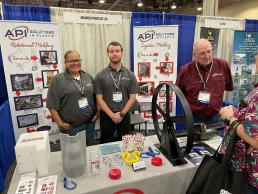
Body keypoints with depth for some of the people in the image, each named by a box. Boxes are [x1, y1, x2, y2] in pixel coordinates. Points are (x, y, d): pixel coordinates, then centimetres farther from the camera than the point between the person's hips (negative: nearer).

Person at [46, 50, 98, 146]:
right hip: (70, 127, -4)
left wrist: (97, 112, 5)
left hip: (89, 123, 5)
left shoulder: (88, 77, 6)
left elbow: (95, 97, 13)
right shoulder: (58, 79, -9)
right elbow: (52, 105, -10)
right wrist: (60, 123, -12)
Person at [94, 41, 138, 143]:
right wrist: (112, 115, -14)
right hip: (106, 116, -1)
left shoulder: (130, 75, 0)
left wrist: (121, 114, -11)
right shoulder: (100, 76, -4)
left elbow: (132, 97, -2)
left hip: (124, 116, 1)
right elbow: (99, 99, -6)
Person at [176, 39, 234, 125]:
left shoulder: (223, 65, -9)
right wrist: (189, 108, 1)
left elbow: (228, 87, 10)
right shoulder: (185, 70, -14)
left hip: (215, 118, 2)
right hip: (193, 118, -2)